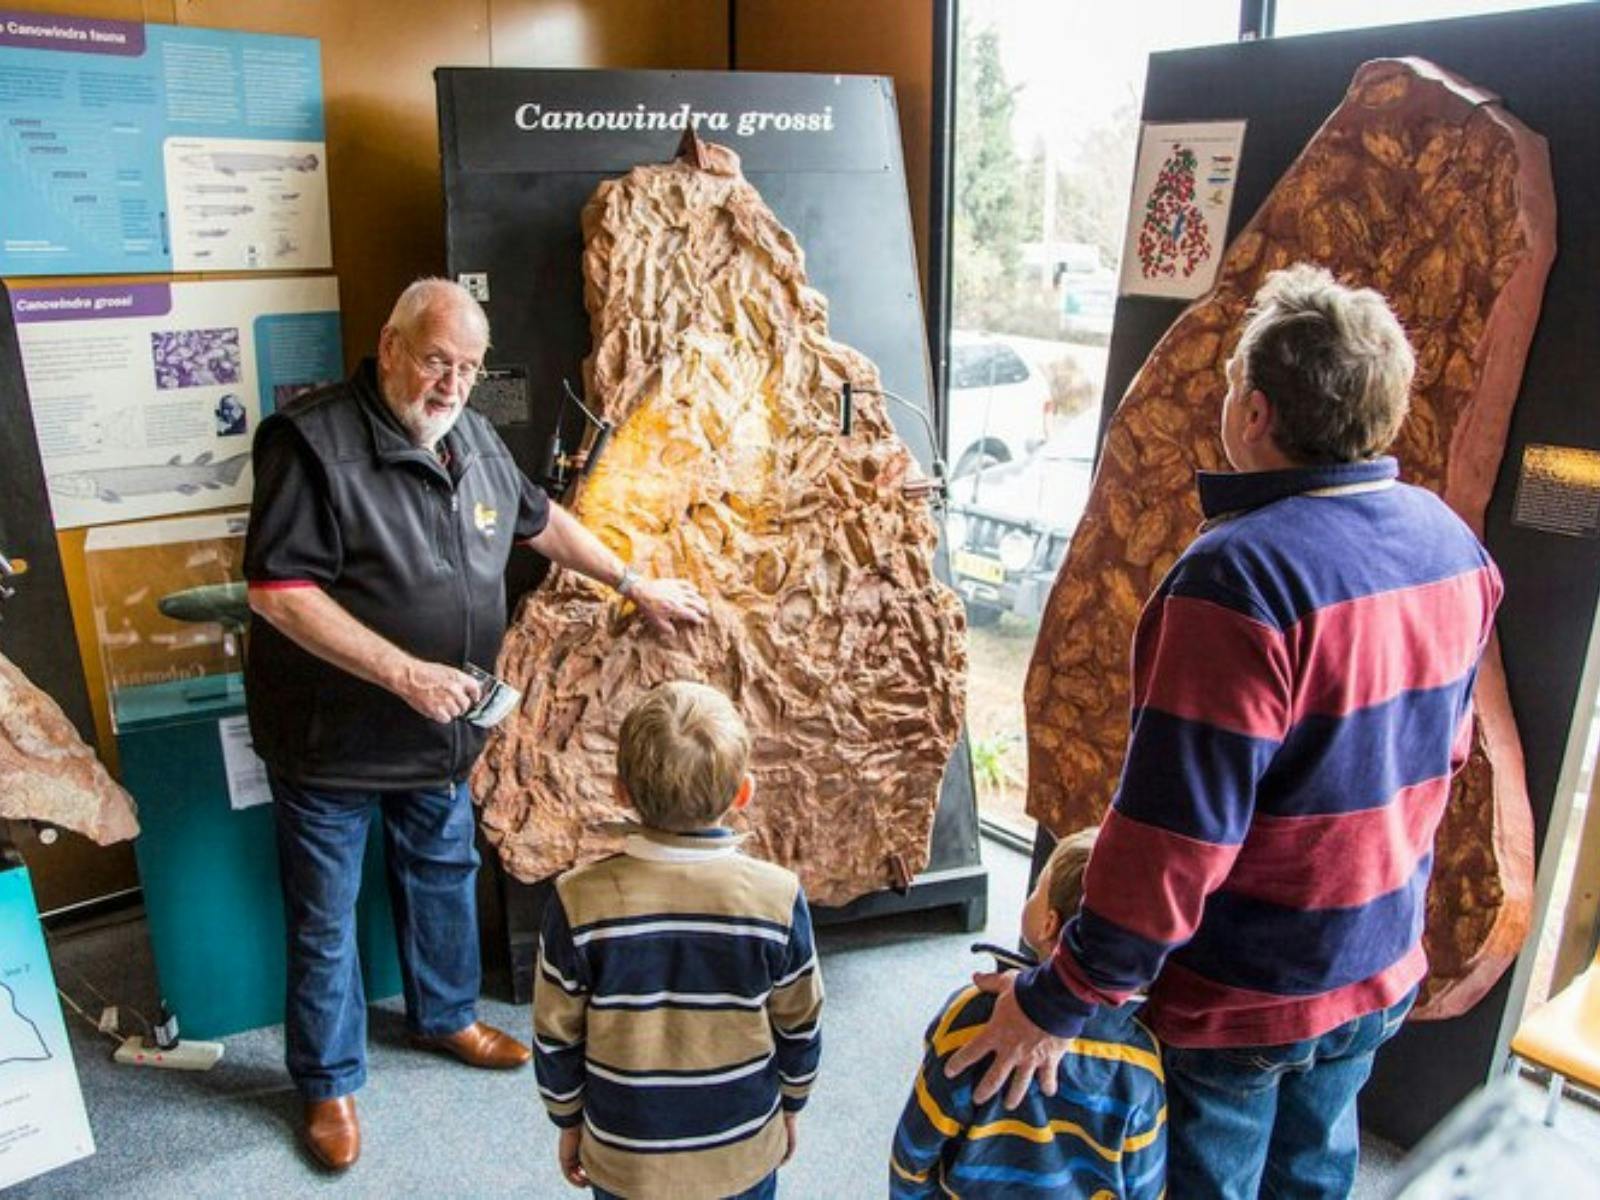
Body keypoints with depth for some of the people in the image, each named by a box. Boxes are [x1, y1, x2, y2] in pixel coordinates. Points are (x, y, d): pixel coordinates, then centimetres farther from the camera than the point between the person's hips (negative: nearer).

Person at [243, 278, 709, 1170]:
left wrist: (635, 585, 17)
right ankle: (331, 1081, 31)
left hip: (442, 728, 7)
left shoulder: (472, 437, 3)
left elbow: (540, 520, 18)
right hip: (335, 736, -6)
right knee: (326, 916, 10)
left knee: (444, 872, 23)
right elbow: (277, 590, -25)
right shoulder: (312, 441, -20)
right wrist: (405, 673, -27)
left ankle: (445, 1016, 47)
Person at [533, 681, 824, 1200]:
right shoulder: (778, 897, -22)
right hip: (743, 1156, 0)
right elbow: (799, 1026, -8)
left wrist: (568, 1122, 8)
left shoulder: (578, 901, -23)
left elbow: (556, 1036, -11)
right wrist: (789, 1107, 11)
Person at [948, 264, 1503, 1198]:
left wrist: (1058, 1001, -21)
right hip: (1383, 970, 7)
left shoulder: (1241, 577, -31)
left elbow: (1175, 833, -31)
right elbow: (1443, 754, 8)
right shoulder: (1454, 544, -5)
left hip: (1243, 995, -6)